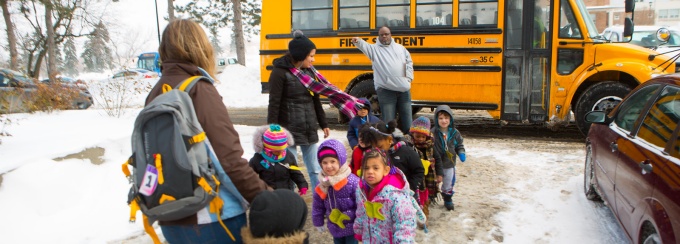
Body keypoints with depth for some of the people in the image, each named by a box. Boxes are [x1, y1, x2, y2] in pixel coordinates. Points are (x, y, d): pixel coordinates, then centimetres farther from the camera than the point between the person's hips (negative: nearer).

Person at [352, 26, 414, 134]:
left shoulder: (400, 47, 14)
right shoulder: (374, 48, 2)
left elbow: (409, 62, 13)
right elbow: (365, 46, -18)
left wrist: (409, 78, 0)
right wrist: (358, 41, -41)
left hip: (404, 89, 4)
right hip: (386, 90, -3)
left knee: (407, 120, 10)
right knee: (388, 122, -1)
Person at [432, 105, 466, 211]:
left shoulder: (455, 133, -5)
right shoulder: (433, 132, -19)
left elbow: (459, 145, 7)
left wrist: (461, 153, -10)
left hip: (449, 164, 3)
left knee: (448, 184, 19)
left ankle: (448, 199, 40)